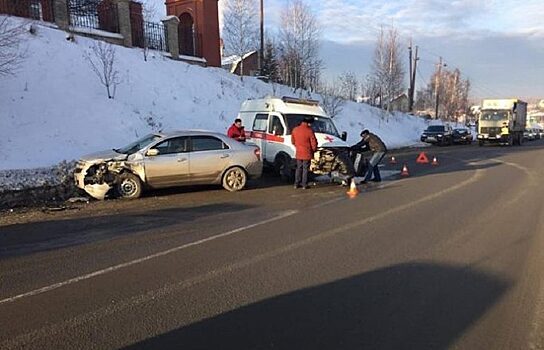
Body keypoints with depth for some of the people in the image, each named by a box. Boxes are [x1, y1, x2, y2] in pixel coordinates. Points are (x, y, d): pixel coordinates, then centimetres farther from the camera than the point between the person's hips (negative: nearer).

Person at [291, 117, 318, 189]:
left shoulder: (295, 130, 0)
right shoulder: (309, 131, -15)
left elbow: (293, 141, 10)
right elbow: (314, 143, -11)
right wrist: (314, 150, 8)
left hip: (298, 153, 4)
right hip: (307, 154, -4)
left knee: (298, 168, 15)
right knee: (305, 169, 5)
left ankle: (296, 184, 18)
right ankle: (304, 185, 10)